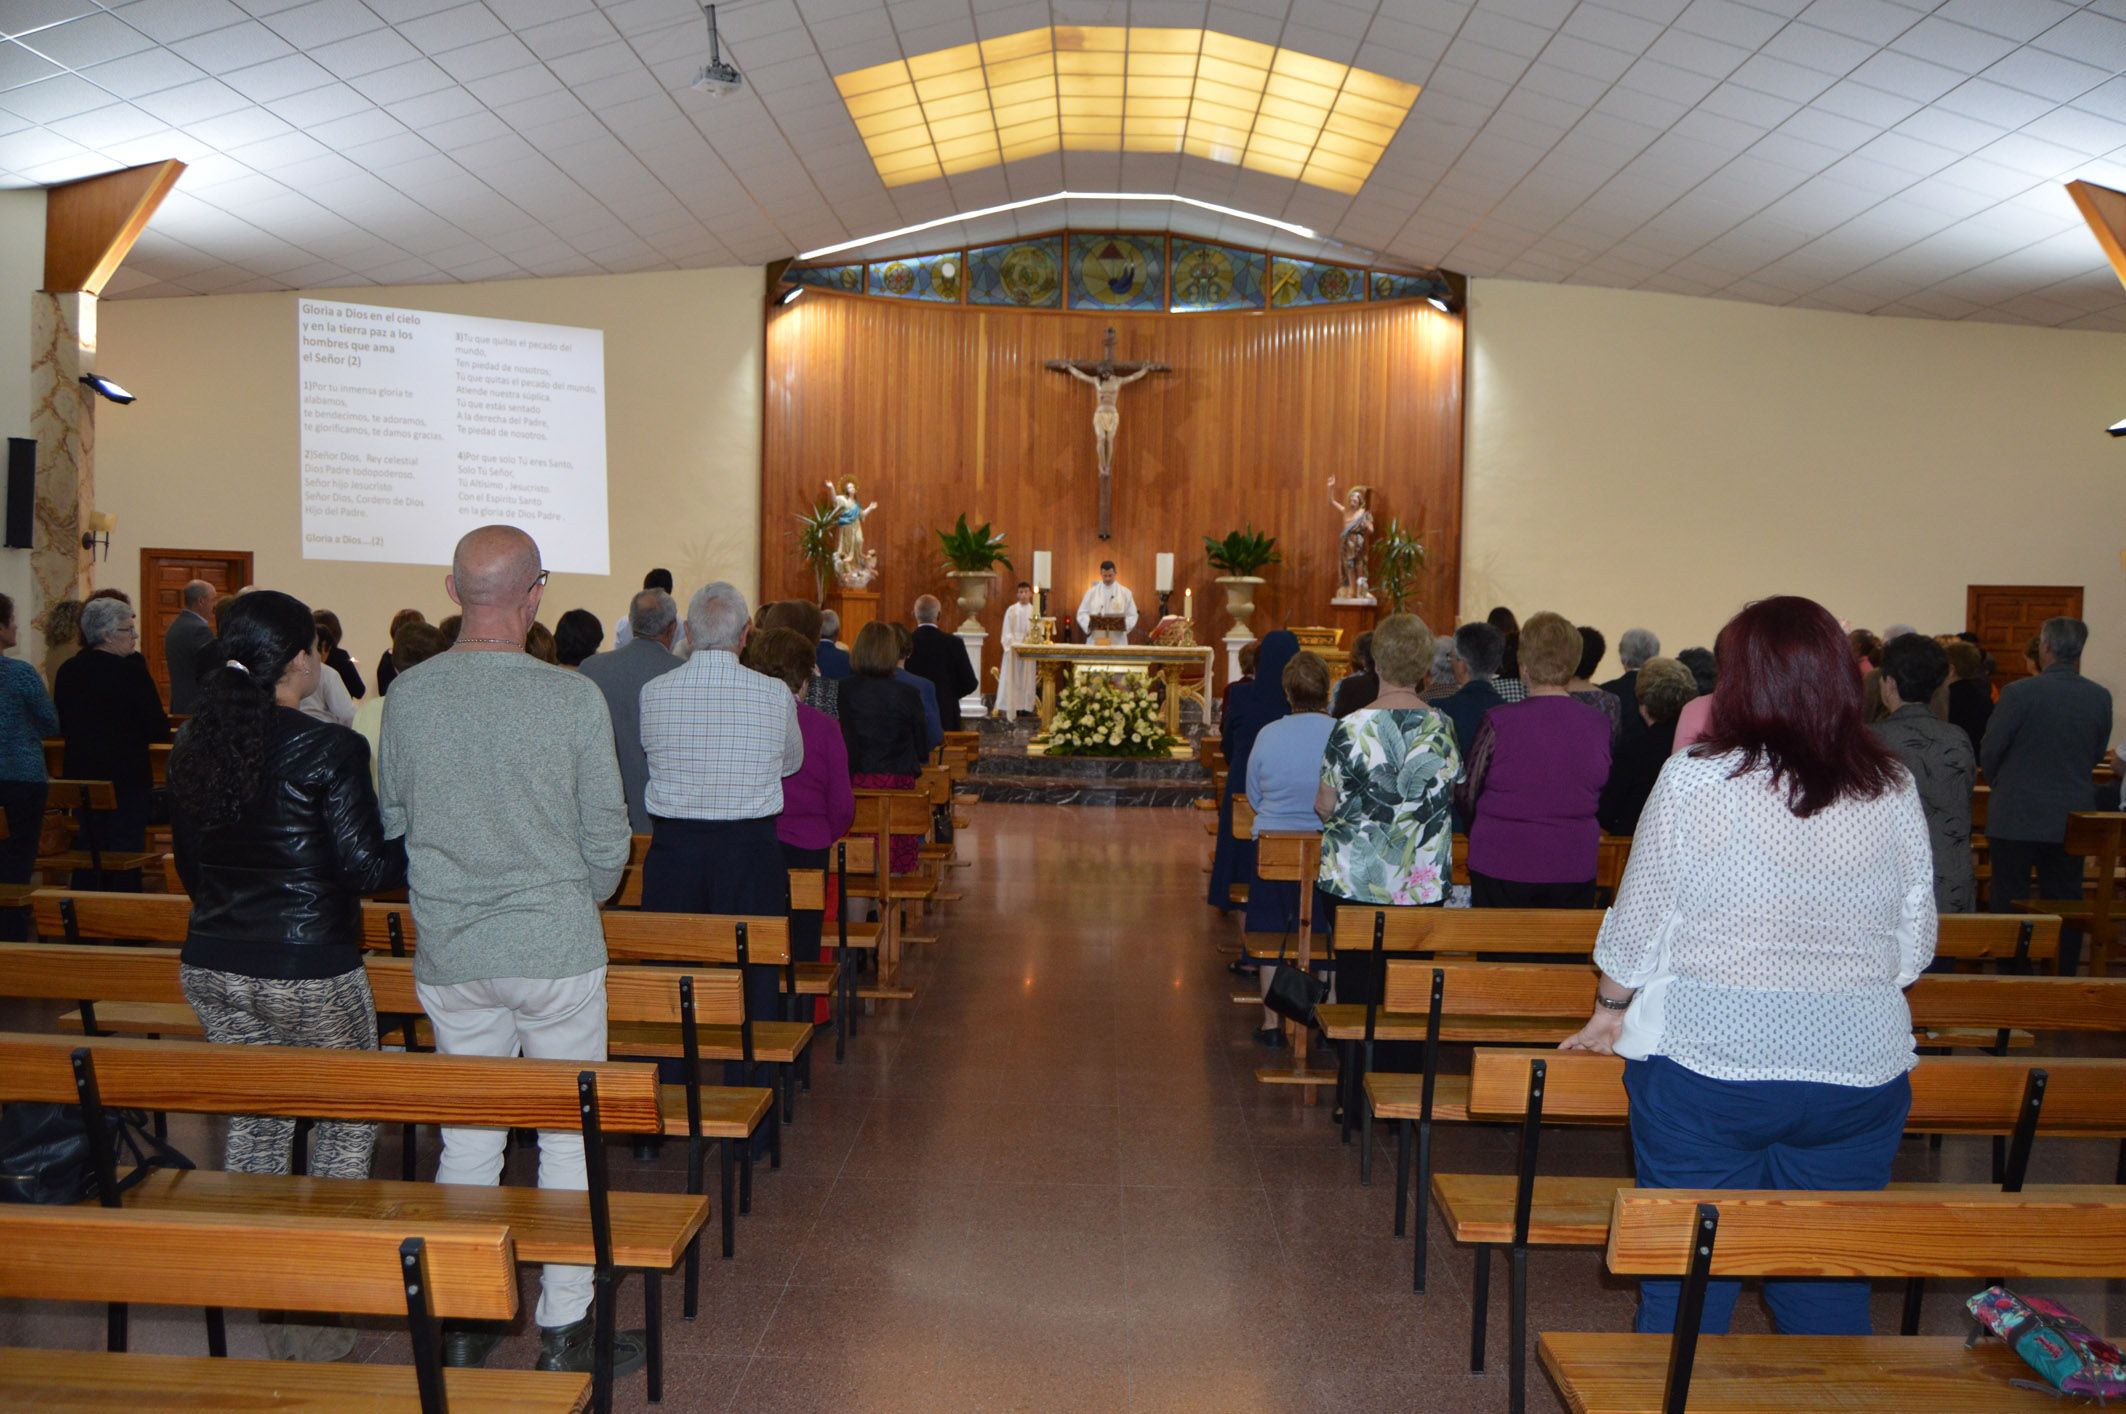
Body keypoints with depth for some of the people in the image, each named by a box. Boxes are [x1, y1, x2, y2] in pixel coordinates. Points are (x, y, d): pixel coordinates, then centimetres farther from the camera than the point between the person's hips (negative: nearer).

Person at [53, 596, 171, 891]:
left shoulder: (68, 670, 5)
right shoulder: (131, 668, -16)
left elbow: (62, 725, 13)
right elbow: (159, 731, -16)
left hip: (79, 775, 7)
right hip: (126, 778, -7)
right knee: (124, 858, 0)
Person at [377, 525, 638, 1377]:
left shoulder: (407, 696, -4)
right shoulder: (574, 699, -14)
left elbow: (391, 821, 7)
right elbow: (607, 836, -7)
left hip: (448, 954, 4)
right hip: (556, 952, -3)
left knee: (467, 1139, 16)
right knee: (569, 1142, 9)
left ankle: (460, 1324, 27)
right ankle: (563, 1332, 18)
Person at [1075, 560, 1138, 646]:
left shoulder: (1125, 593, 7)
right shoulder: (1091, 592, 9)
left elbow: (1132, 616, 6)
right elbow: (1082, 614, 6)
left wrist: (1125, 624, -16)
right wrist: (1089, 623, -15)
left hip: (1118, 642, 0)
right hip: (1095, 641, 0)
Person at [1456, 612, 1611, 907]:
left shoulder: (1499, 722, -14)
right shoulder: (1599, 725, -3)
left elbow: (1466, 796, -3)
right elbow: (1598, 799, 10)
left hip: (1500, 869, -3)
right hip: (1574, 872, 3)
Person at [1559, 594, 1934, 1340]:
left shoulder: (1695, 780, -11)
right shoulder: (1893, 791, -1)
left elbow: (1637, 922, -4)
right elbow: (1916, 944, 7)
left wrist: (1609, 1011, 13)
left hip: (1707, 1062, -3)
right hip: (1861, 1073, 3)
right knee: (1831, 1290, 17)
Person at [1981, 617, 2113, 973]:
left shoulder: (2018, 693, -16)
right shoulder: (2100, 698, -3)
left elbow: (1989, 751, -10)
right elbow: (2096, 755, 8)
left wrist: (1999, 784, 9)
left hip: (2016, 818, -3)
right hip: (2071, 819, 4)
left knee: (2009, 903, 6)